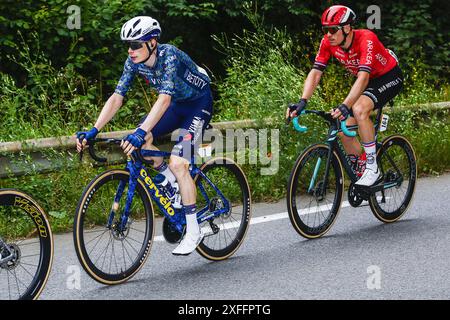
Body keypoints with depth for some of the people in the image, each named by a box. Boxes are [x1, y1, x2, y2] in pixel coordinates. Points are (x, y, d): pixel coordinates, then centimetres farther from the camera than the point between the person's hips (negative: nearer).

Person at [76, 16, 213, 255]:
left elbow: (164, 98, -43)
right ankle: (172, 181, 8)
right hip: (178, 104, 7)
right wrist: (93, 131, -23)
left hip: (198, 104, -7)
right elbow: (117, 97, -14)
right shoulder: (134, 62, -12)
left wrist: (142, 132, -54)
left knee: (177, 163, -20)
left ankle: (193, 231, -12)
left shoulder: (168, 56, -32)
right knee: (139, 141, -15)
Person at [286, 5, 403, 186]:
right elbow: (315, 73, -19)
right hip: (369, 82, 7)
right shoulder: (328, 43, -16)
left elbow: (363, 77, -45)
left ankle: (372, 167, -23)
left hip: (390, 78, -7)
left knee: (359, 109, -33)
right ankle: (360, 177, 15)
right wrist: (302, 102, -35)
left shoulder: (366, 39, -34)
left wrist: (345, 106, -57)